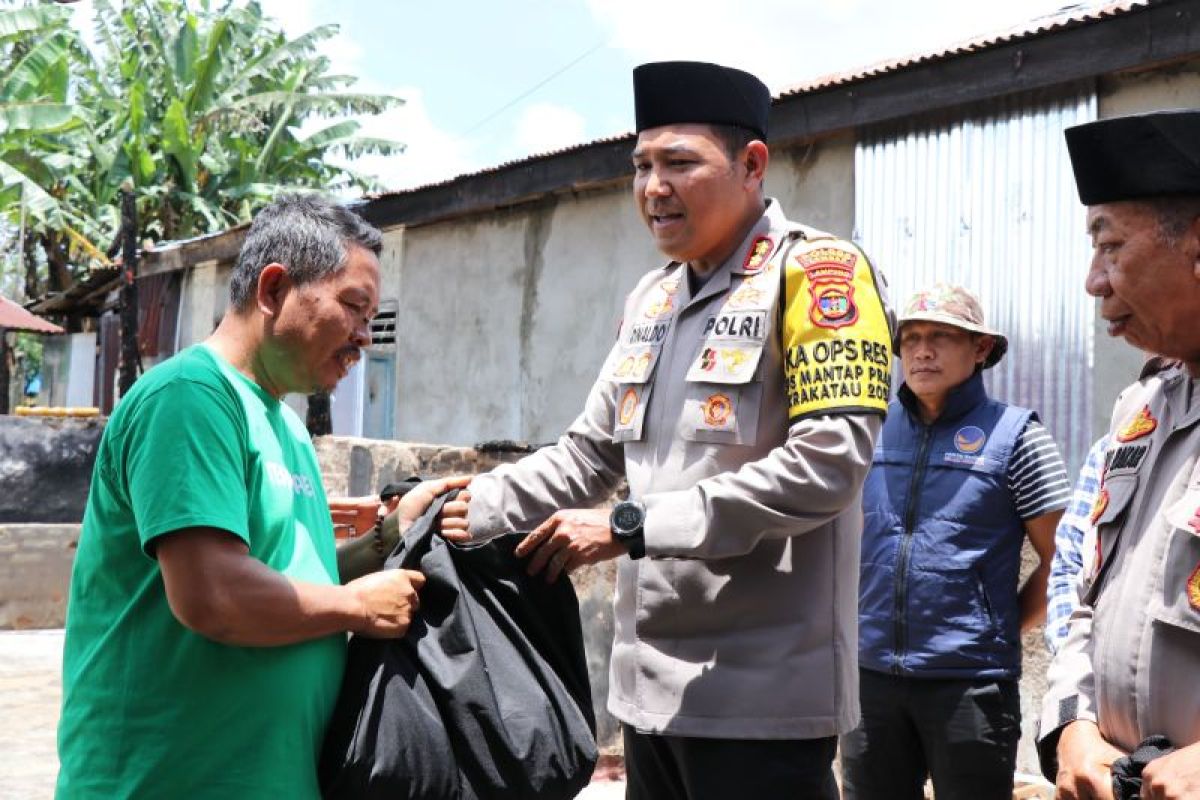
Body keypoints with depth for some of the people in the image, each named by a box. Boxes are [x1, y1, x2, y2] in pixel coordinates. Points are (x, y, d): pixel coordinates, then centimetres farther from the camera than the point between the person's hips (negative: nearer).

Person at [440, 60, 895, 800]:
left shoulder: (817, 270, -10)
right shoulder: (650, 297, 14)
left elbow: (827, 464, -21)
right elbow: (591, 453, 19)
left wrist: (630, 528, -20)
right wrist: (469, 508, 4)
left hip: (761, 695, -7)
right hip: (652, 685, 7)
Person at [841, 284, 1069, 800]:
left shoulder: (1013, 434, -3)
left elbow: (1060, 561, -1)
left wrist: (1003, 631, -1)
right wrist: (854, 623, 9)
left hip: (971, 680, -4)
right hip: (870, 674, 4)